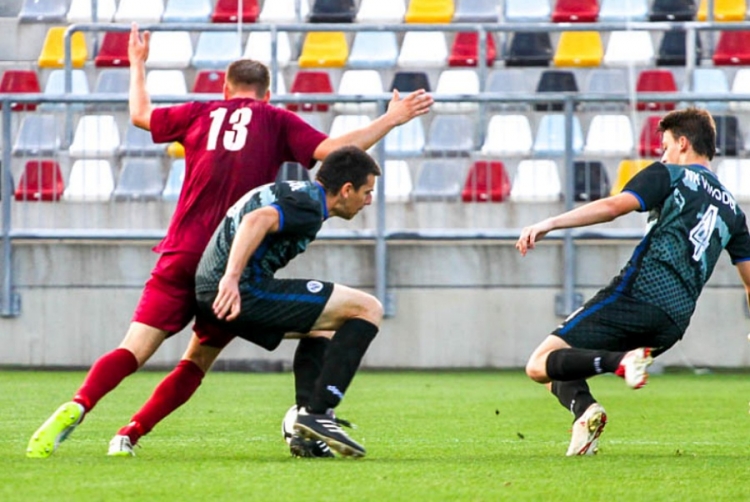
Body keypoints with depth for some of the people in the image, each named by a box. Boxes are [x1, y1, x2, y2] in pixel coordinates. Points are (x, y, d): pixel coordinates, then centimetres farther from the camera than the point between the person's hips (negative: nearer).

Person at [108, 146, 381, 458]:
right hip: (242, 290, -10)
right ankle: (318, 413, -13)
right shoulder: (309, 204, -8)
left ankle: (129, 435, 27)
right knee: (367, 309, -9)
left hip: (209, 289, 10)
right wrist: (232, 277, -36)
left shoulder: (293, 191, 23)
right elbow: (258, 220, -25)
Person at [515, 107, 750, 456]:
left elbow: (613, 206, -11)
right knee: (563, 371, 18)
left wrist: (548, 224, -16)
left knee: (540, 365, -7)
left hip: (637, 294, -7)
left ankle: (620, 361, -29)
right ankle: (583, 408, -15)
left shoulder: (669, 176, 5)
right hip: (674, 323, 7)